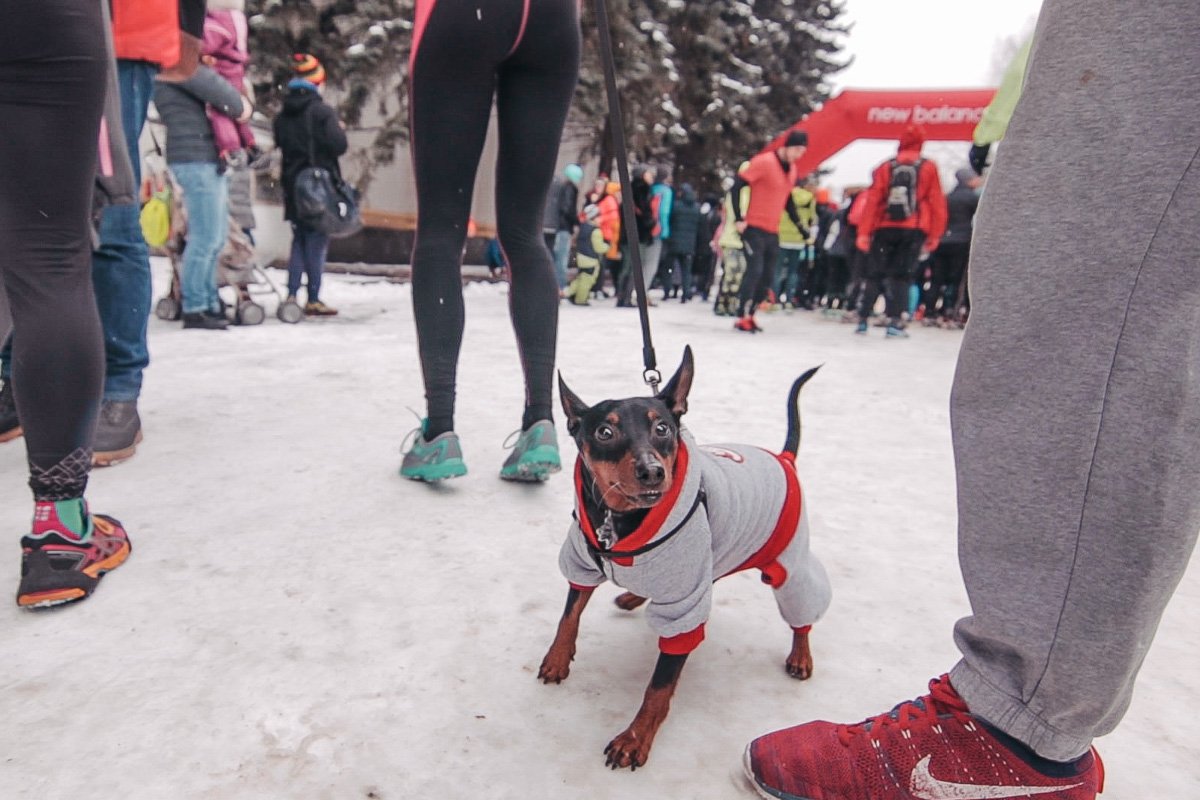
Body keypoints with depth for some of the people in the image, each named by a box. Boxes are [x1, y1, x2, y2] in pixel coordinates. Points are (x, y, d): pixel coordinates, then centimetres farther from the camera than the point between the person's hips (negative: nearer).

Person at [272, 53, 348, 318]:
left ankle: (292, 295, 9)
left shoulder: (282, 116, 10)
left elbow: (280, 144, 15)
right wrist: (339, 130, 5)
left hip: (293, 186, 6)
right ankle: (313, 300, -2)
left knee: (299, 240, 13)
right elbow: (339, 145, -13)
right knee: (317, 242, -3)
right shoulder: (322, 111, -9)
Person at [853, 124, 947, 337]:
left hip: (885, 229, 1)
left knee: (875, 275, 9)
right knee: (901, 276, 3)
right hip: (914, 231, -1)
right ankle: (895, 322, -5)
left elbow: (872, 201, -1)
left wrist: (864, 233, 0)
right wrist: (935, 236, 7)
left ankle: (862, 319, 8)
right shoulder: (929, 168, 3)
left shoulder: (885, 167, 4)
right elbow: (937, 202, 2)